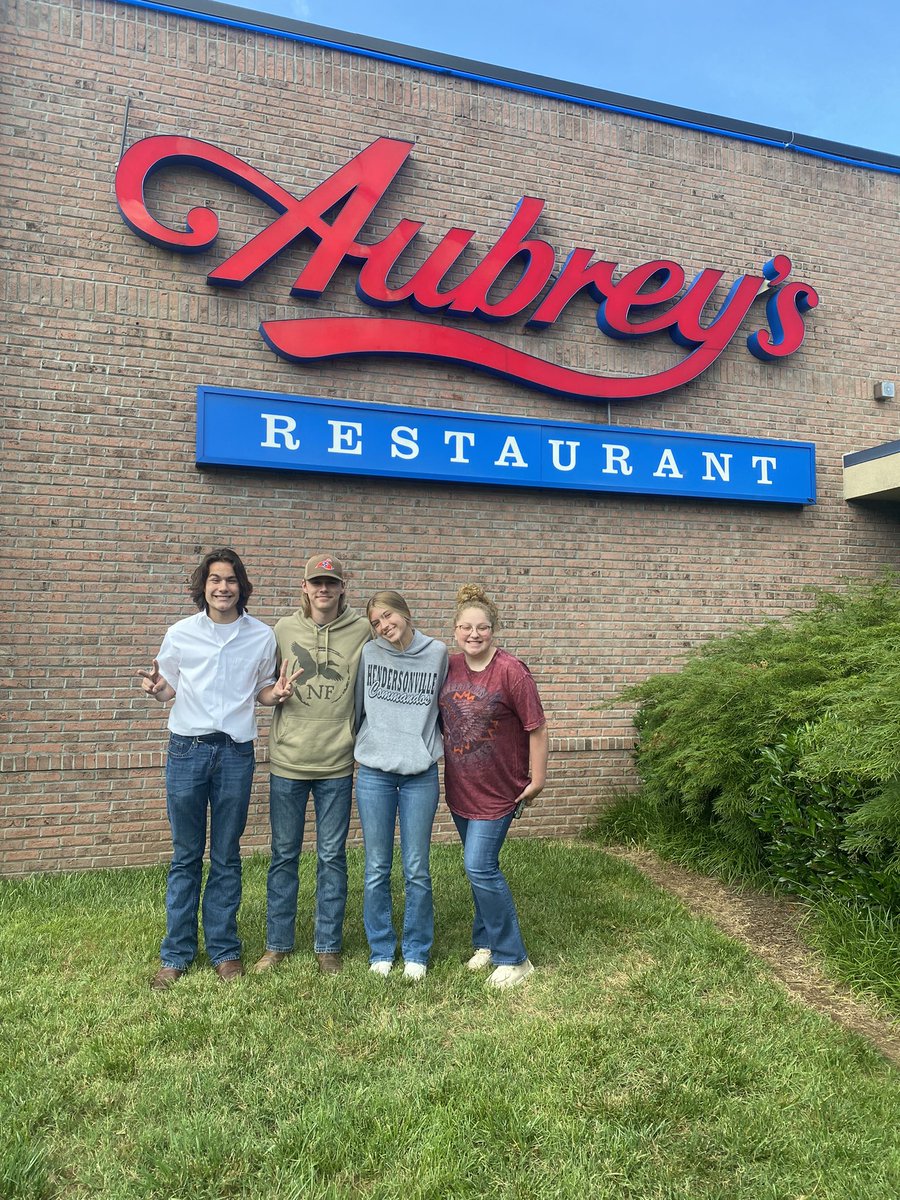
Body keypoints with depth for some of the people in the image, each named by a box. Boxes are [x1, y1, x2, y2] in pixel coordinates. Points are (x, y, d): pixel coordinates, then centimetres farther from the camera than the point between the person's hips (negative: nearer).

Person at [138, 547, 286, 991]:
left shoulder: (262, 636, 1)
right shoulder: (180, 634, 0)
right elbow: (168, 689, 9)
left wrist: (276, 692, -9)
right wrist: (155, 688, -13)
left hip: (236, 752, 0)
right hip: (187, 749, 0)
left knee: (227, 858, 10)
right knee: (185, 857, 9)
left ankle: (224, 950, 24)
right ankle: (176, 954, 23)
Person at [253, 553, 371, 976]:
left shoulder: (361, 631, -3)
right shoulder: (284, 629, 1)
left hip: (337, 764, -1)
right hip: (288, 760, 1)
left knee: (332, 857, 10)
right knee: (284, 855, 13)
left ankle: (328, 946, 26)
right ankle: (277, 943, 29)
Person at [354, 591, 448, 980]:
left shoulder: (437, 653, 1)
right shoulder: (368, 654, 0)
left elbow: (444, 707, 11)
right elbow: (355, 708, 8)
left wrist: (432, 744, 7)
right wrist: (357, 746, 8)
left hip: (421, 775, 0)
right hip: (374, 774, 1)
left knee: (417, 870, 6)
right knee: (376, 868, 8)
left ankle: (417, 952, 23)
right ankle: (381, 950, 25)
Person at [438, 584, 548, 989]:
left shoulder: (511, 671, -18)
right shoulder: (448, 668, -2)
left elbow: (536, 728, -12)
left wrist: (536, 780, -8)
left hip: (499, 789, -5)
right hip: (460, 787, 6)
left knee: (480, 868, -7)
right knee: (480, 868, 17)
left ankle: (513, 959, 9)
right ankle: (487, 942, 36)